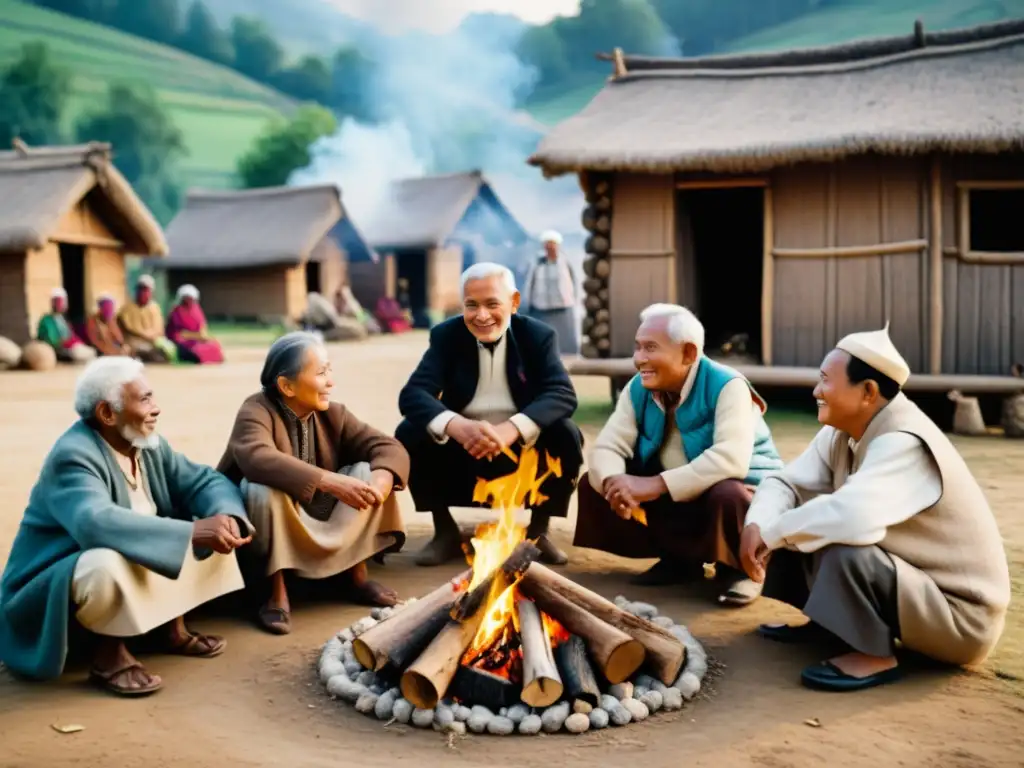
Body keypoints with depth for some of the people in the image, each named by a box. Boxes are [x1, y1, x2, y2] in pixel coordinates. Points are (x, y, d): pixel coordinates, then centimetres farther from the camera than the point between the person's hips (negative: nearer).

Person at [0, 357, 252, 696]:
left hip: (134, 570, 8)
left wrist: (227, 517, -25)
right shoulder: (72, 456, -26)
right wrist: (194, 532, -45)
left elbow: (205, 481, -1)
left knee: (212, 531, -2)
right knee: (109, 562, -40)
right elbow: (97, 524, -43)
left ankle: (173, 628, 6)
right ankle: (109, 653, -14)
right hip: (54, 590, -8)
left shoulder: (147, 444, -1)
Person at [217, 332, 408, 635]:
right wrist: (330, 481, -49)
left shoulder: (333, 414, -3)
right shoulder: (255, 412, -19)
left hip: (323, 523, 5)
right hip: (266, 530, -4)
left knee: (367, 471, -15)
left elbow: (390, 448, -9)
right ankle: (277, 592, -20)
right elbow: (258, 459, -41)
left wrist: (381, 480, -33)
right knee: (264, 487, -34)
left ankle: (358, 575, -8)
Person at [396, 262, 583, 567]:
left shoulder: (538, 336, -7)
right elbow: (411, 395, -20)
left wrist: (512, 429, -42)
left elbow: (563, 394, -22)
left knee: (566, 435, -27)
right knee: (409, 433, -23)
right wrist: (455, 425, -43)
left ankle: (538, 531, -3)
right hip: (461, 455, 1)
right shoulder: (445, 336, -6)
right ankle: (445, 531, -3)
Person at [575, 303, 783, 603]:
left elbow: (732, 459, -37)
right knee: (593, 487, -8)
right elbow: (607, 446, -11)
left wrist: (656, 485, -41)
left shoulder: (727, 386, -22)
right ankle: (679, 558, 6)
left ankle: (740, 568, -5)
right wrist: (612, 482, -36)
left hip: (740, 492, -6)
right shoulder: (637, 389, -4)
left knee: (726, 496, -40)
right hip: (674, 501, 6)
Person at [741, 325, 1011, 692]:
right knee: (802, 525, 0)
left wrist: (772, 534, -29)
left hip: (959, 612, -9)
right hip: (912, 579, 9)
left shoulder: (905, 444, -30)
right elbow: (786, 482, 0)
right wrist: (757, 525, -23)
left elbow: (851, 516, -46)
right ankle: (825, 621, 16)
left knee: (844, 551, -34)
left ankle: (875, 657, -13)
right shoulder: (842, 432, -2)